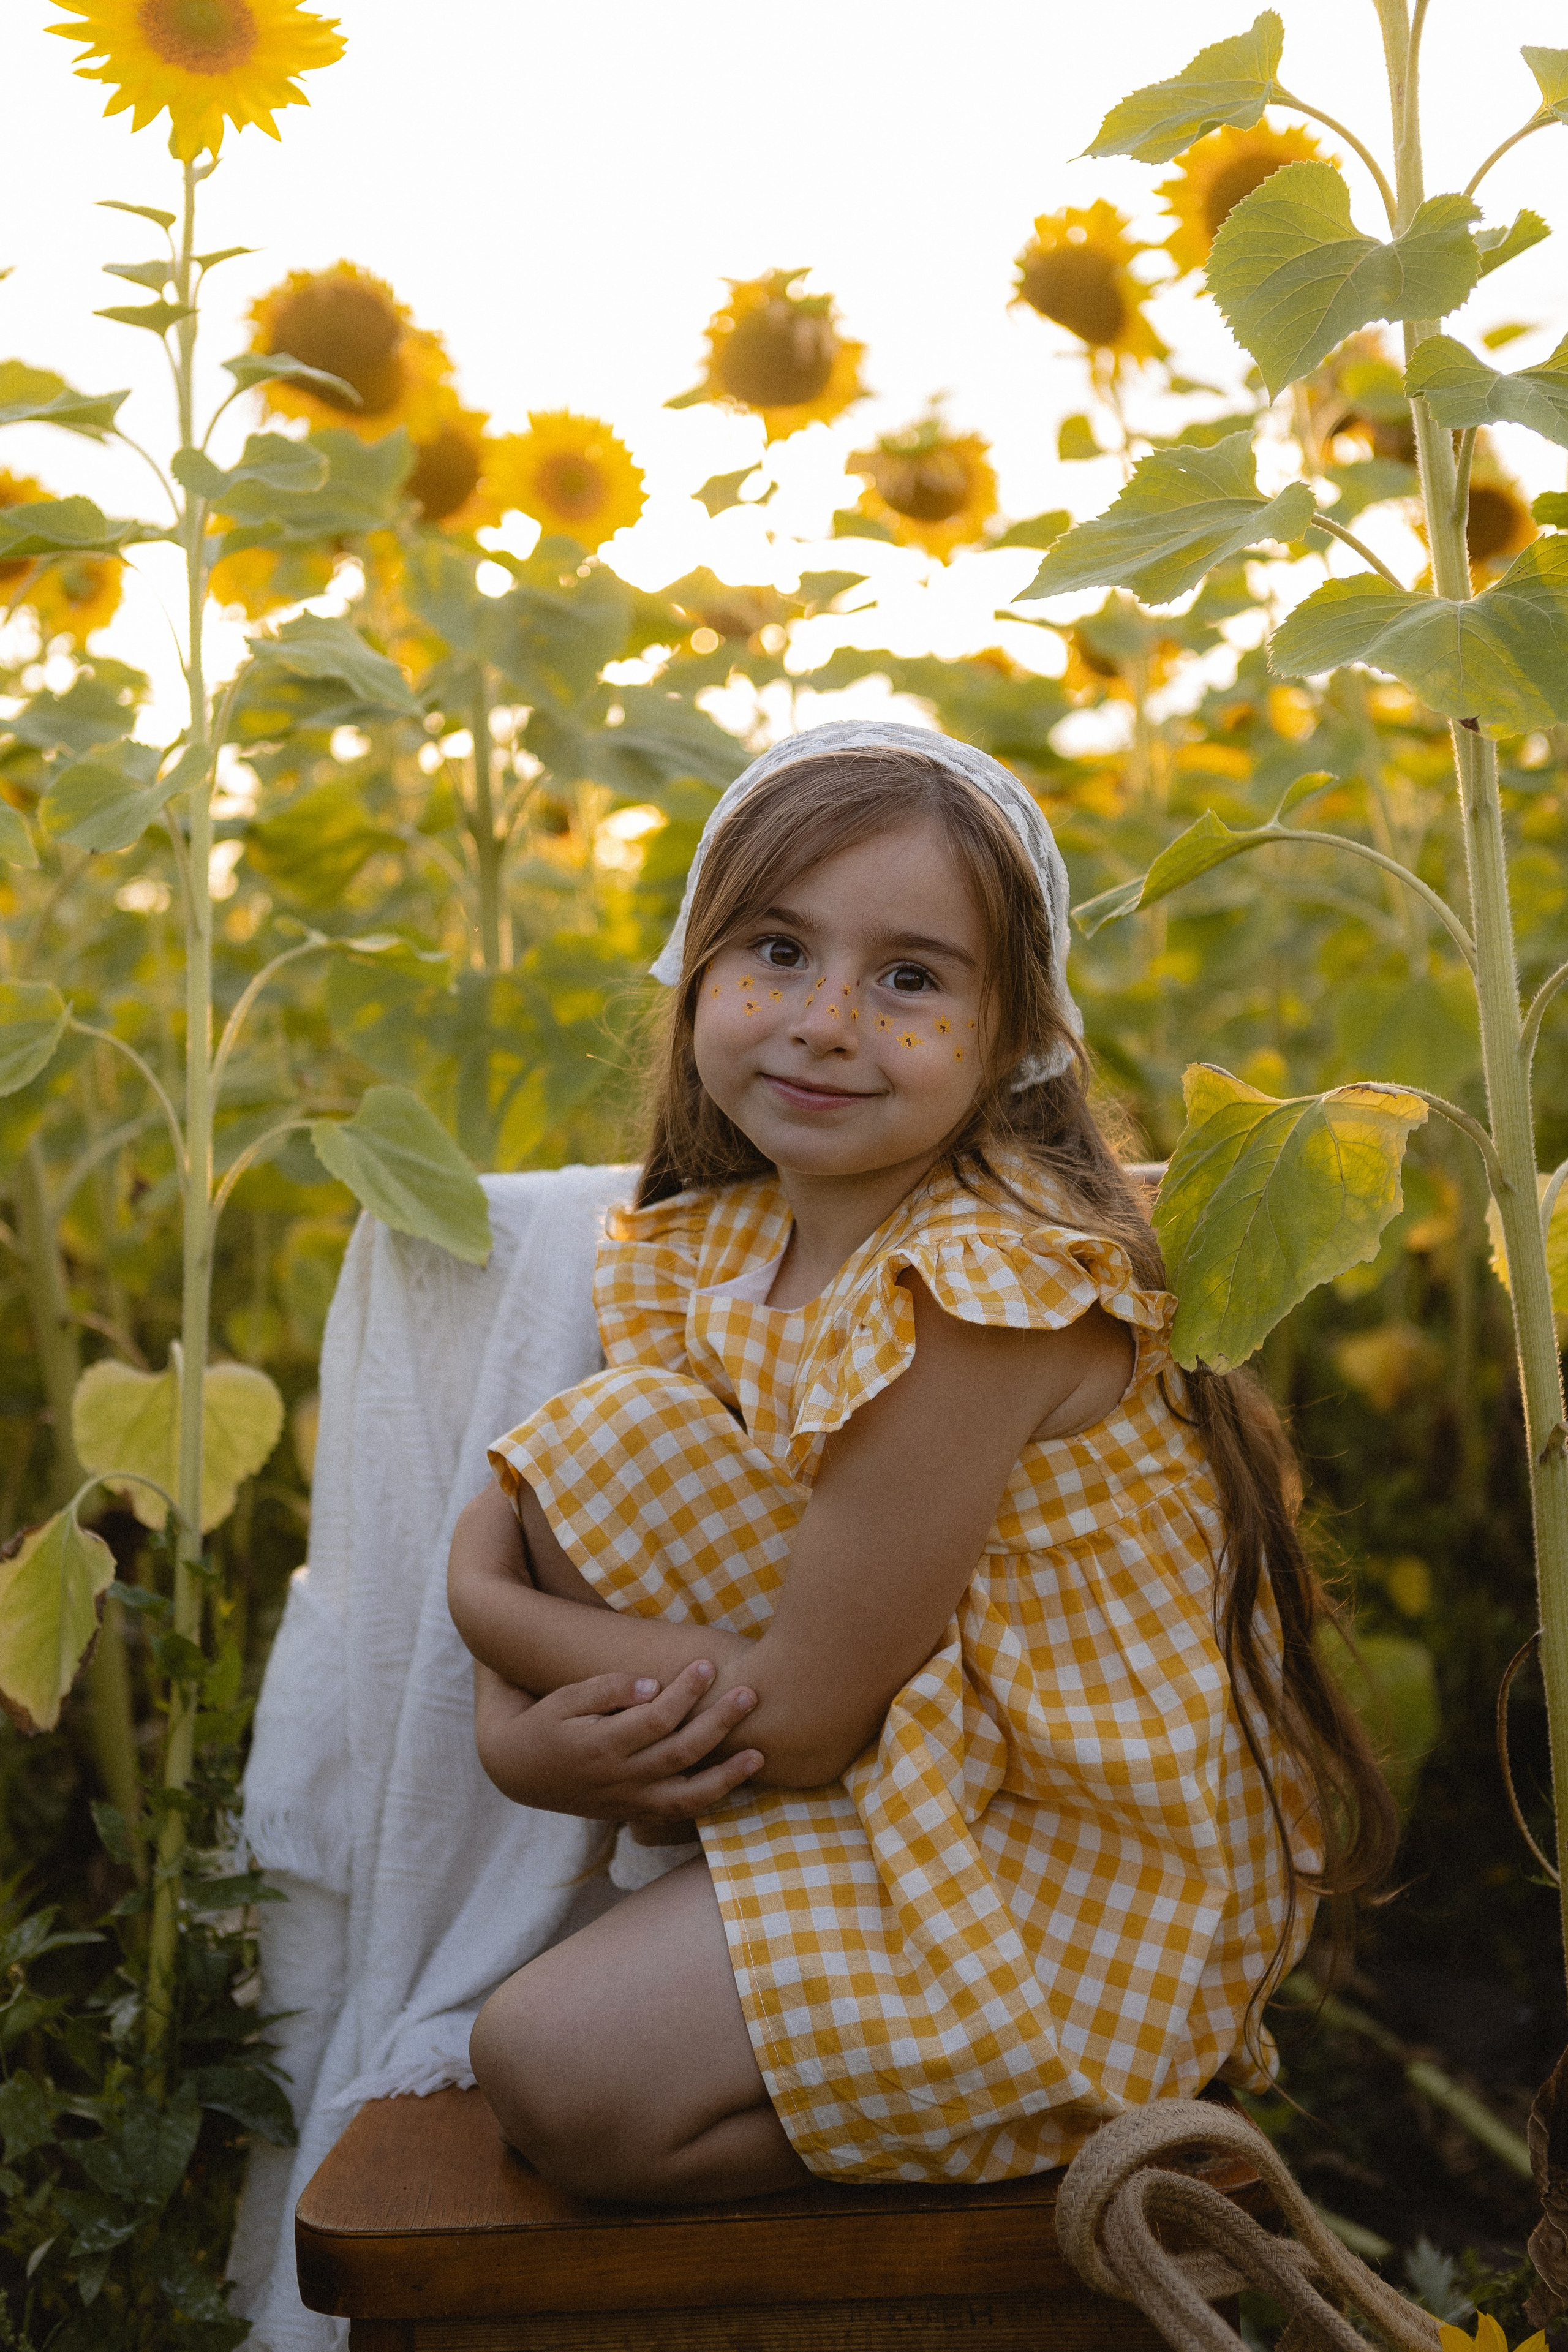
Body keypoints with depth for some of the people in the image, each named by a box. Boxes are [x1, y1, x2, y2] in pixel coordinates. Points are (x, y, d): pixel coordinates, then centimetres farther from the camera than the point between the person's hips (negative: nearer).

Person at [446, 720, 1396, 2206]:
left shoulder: (981, 1293, -27)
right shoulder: (712, 1250, -2)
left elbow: (799, 1718, -23)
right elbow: (533, 1509, 2)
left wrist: (491, 1606, -12)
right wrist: (517, 1734, -20)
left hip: (1084, 1879, -8)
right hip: (902, 1775, 8)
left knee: (556, 2075, -17)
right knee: (604, 1434, -10)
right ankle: (723, 1897, 4)